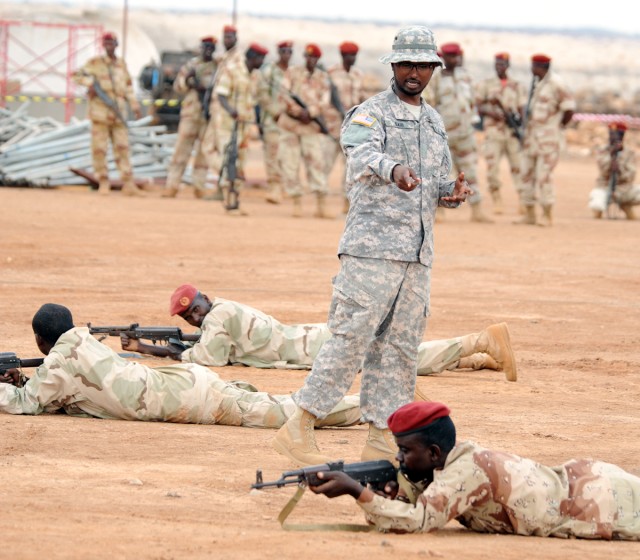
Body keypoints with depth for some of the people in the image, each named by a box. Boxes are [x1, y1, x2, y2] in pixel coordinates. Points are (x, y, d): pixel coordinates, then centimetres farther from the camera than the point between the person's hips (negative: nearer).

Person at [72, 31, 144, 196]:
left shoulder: (121, 64, 14)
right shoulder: (95, 62, 1)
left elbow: (128, 87, 21)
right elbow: (76, 75, 0)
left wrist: (134, 106, 14)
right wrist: (90, 82, -16)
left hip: (118, 113, 3)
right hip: (100, 113, -3)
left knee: (122, 147, 0)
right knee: (99, 148, -3)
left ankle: (128, 184, -1)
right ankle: (103, 182, 5)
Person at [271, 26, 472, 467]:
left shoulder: (435, 122, 18)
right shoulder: (370, 113, -6)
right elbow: (362, 155, -27)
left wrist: (452, 192, 1)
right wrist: (393, 169, -49)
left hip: (418, 253, 7)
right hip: (372, 246, -7)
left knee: (400, 348, 8)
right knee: (352, 339, -11)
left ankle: (382, 439, 14)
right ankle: (297, 430, -7)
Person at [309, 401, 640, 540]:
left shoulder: (464, 471, -27)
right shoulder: (456, 458, -1)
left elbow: (417, 520, -34)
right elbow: (420, 501, 5)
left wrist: (355, 490, -35)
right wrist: (392, 493, -18)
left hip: (595, 500, -8)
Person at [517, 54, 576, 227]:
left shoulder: (555, 83, -14)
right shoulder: (535, 82, 12)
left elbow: (569, 109, -14)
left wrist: (559, 126, -4)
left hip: (548, 137, -9)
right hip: (531, 134, 9)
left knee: (543, 175, -10)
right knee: (527, 173, 8)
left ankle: (547, 216, -5)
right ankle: (529, 215, 14)